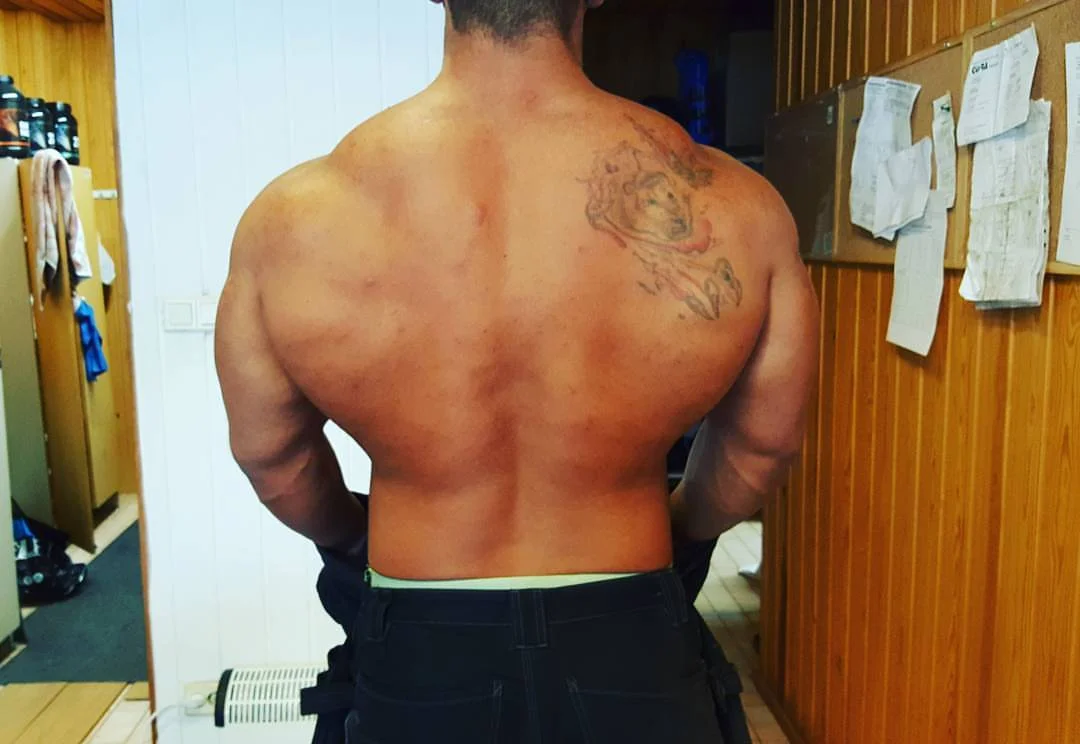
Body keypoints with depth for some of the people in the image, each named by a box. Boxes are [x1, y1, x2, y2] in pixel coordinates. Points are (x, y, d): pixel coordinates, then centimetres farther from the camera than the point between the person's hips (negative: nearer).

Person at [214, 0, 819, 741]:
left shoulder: (293, 219, -16)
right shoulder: (736, 210, -15)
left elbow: (269, 455, 0)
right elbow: (762, 443, 1)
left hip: (416, 668, 1)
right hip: (631, 653, 1)